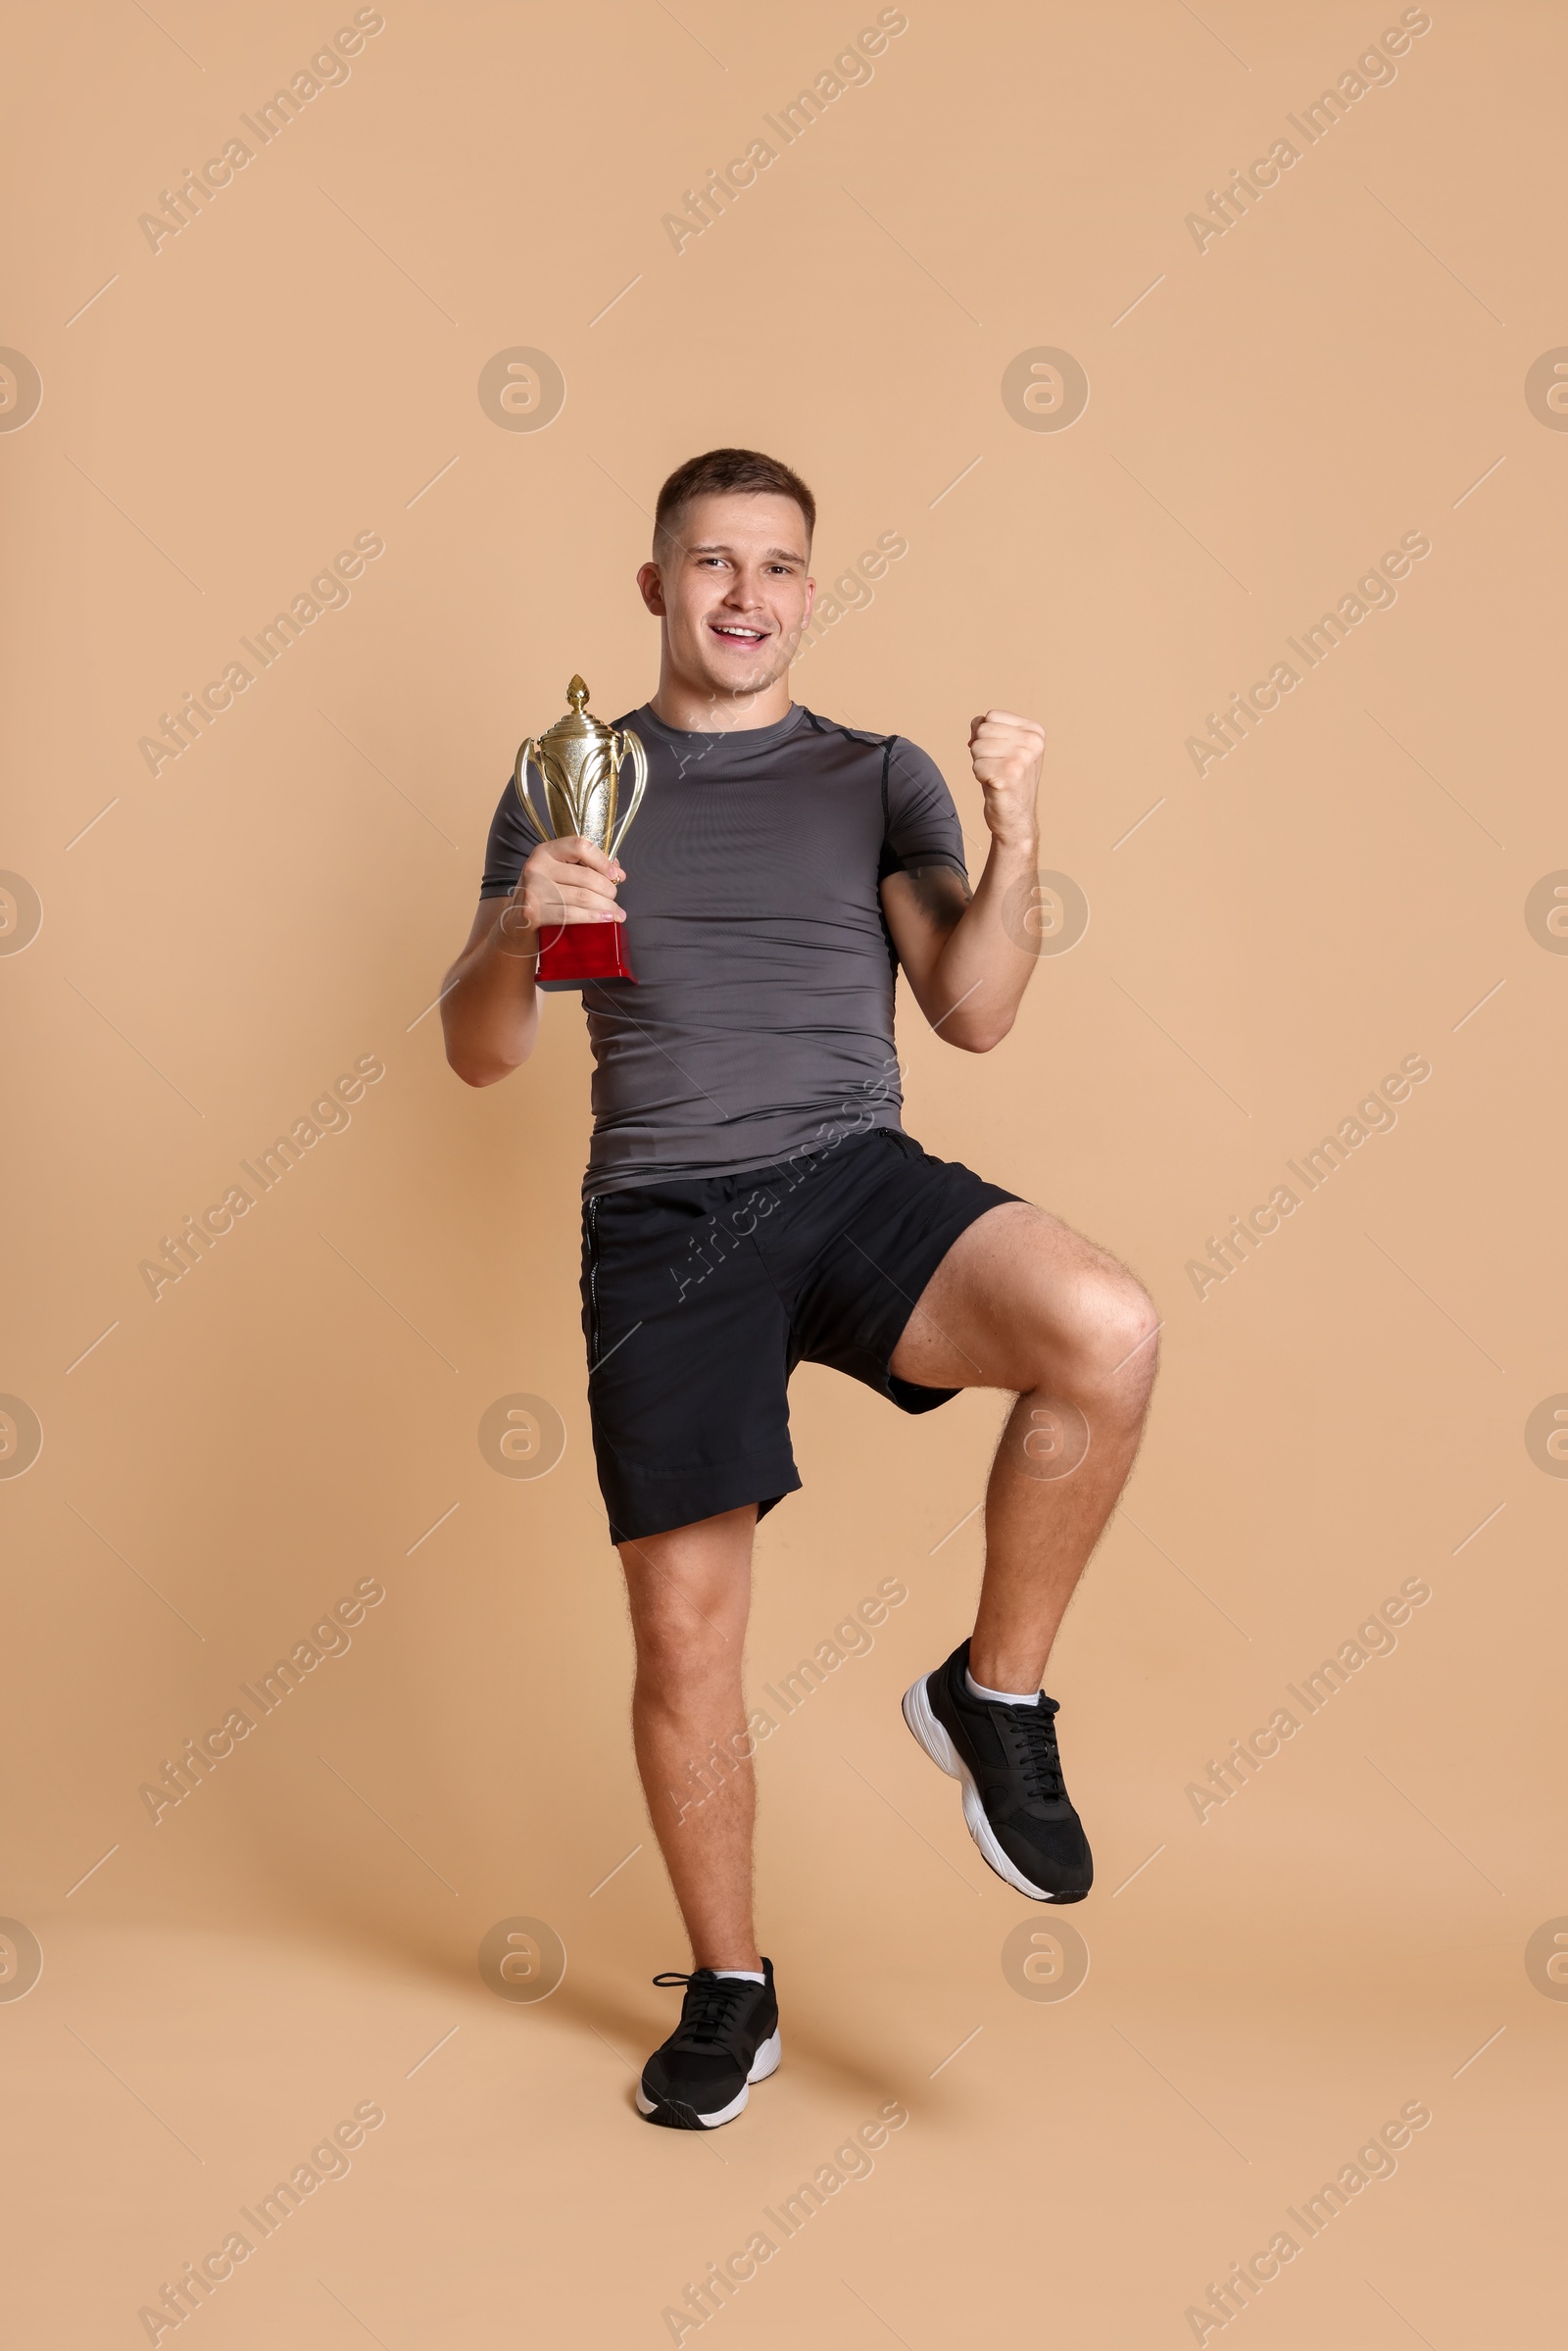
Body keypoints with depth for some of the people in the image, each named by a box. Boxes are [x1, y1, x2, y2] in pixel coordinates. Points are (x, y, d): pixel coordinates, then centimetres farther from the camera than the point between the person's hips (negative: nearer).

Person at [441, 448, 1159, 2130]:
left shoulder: (879, 778, 12)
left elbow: (972, 1014, 1)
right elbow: (478, 1054, 7)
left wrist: (1013, 837, -13)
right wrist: (524, 930, -14)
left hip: (856, 1181, 0)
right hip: (663, 1221, 0)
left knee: (1106, 1334, -30)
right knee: (683, 1629, 0)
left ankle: (995, 1696, -7)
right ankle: (727, 1989, 23)